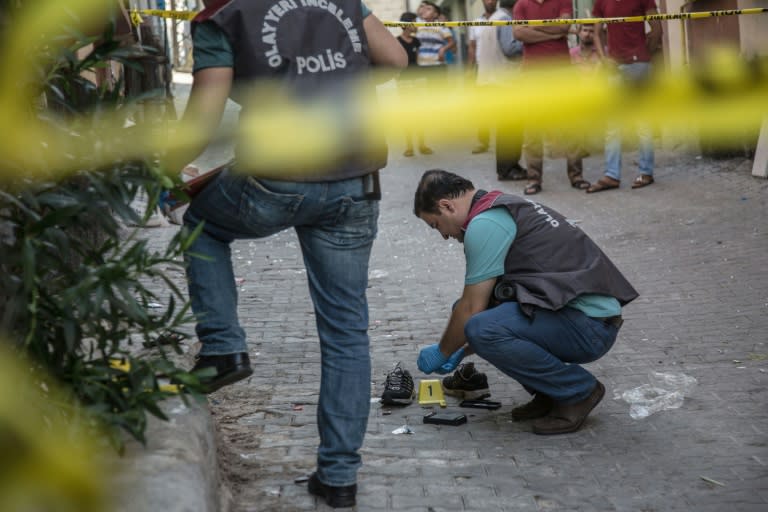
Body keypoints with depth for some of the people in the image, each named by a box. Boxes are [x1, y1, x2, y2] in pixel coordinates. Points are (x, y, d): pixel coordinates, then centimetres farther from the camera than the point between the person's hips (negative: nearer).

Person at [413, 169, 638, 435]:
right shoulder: (505, 208, 20)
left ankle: (579, 390, -7)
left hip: (589, 325, -10)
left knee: (481, 328, -27)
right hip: (587, 315, 10)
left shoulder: (483, 223, -12)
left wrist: (442, 352, 9)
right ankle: (550, 393, 13)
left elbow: (472, 309, -8)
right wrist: (462, 352, 33)